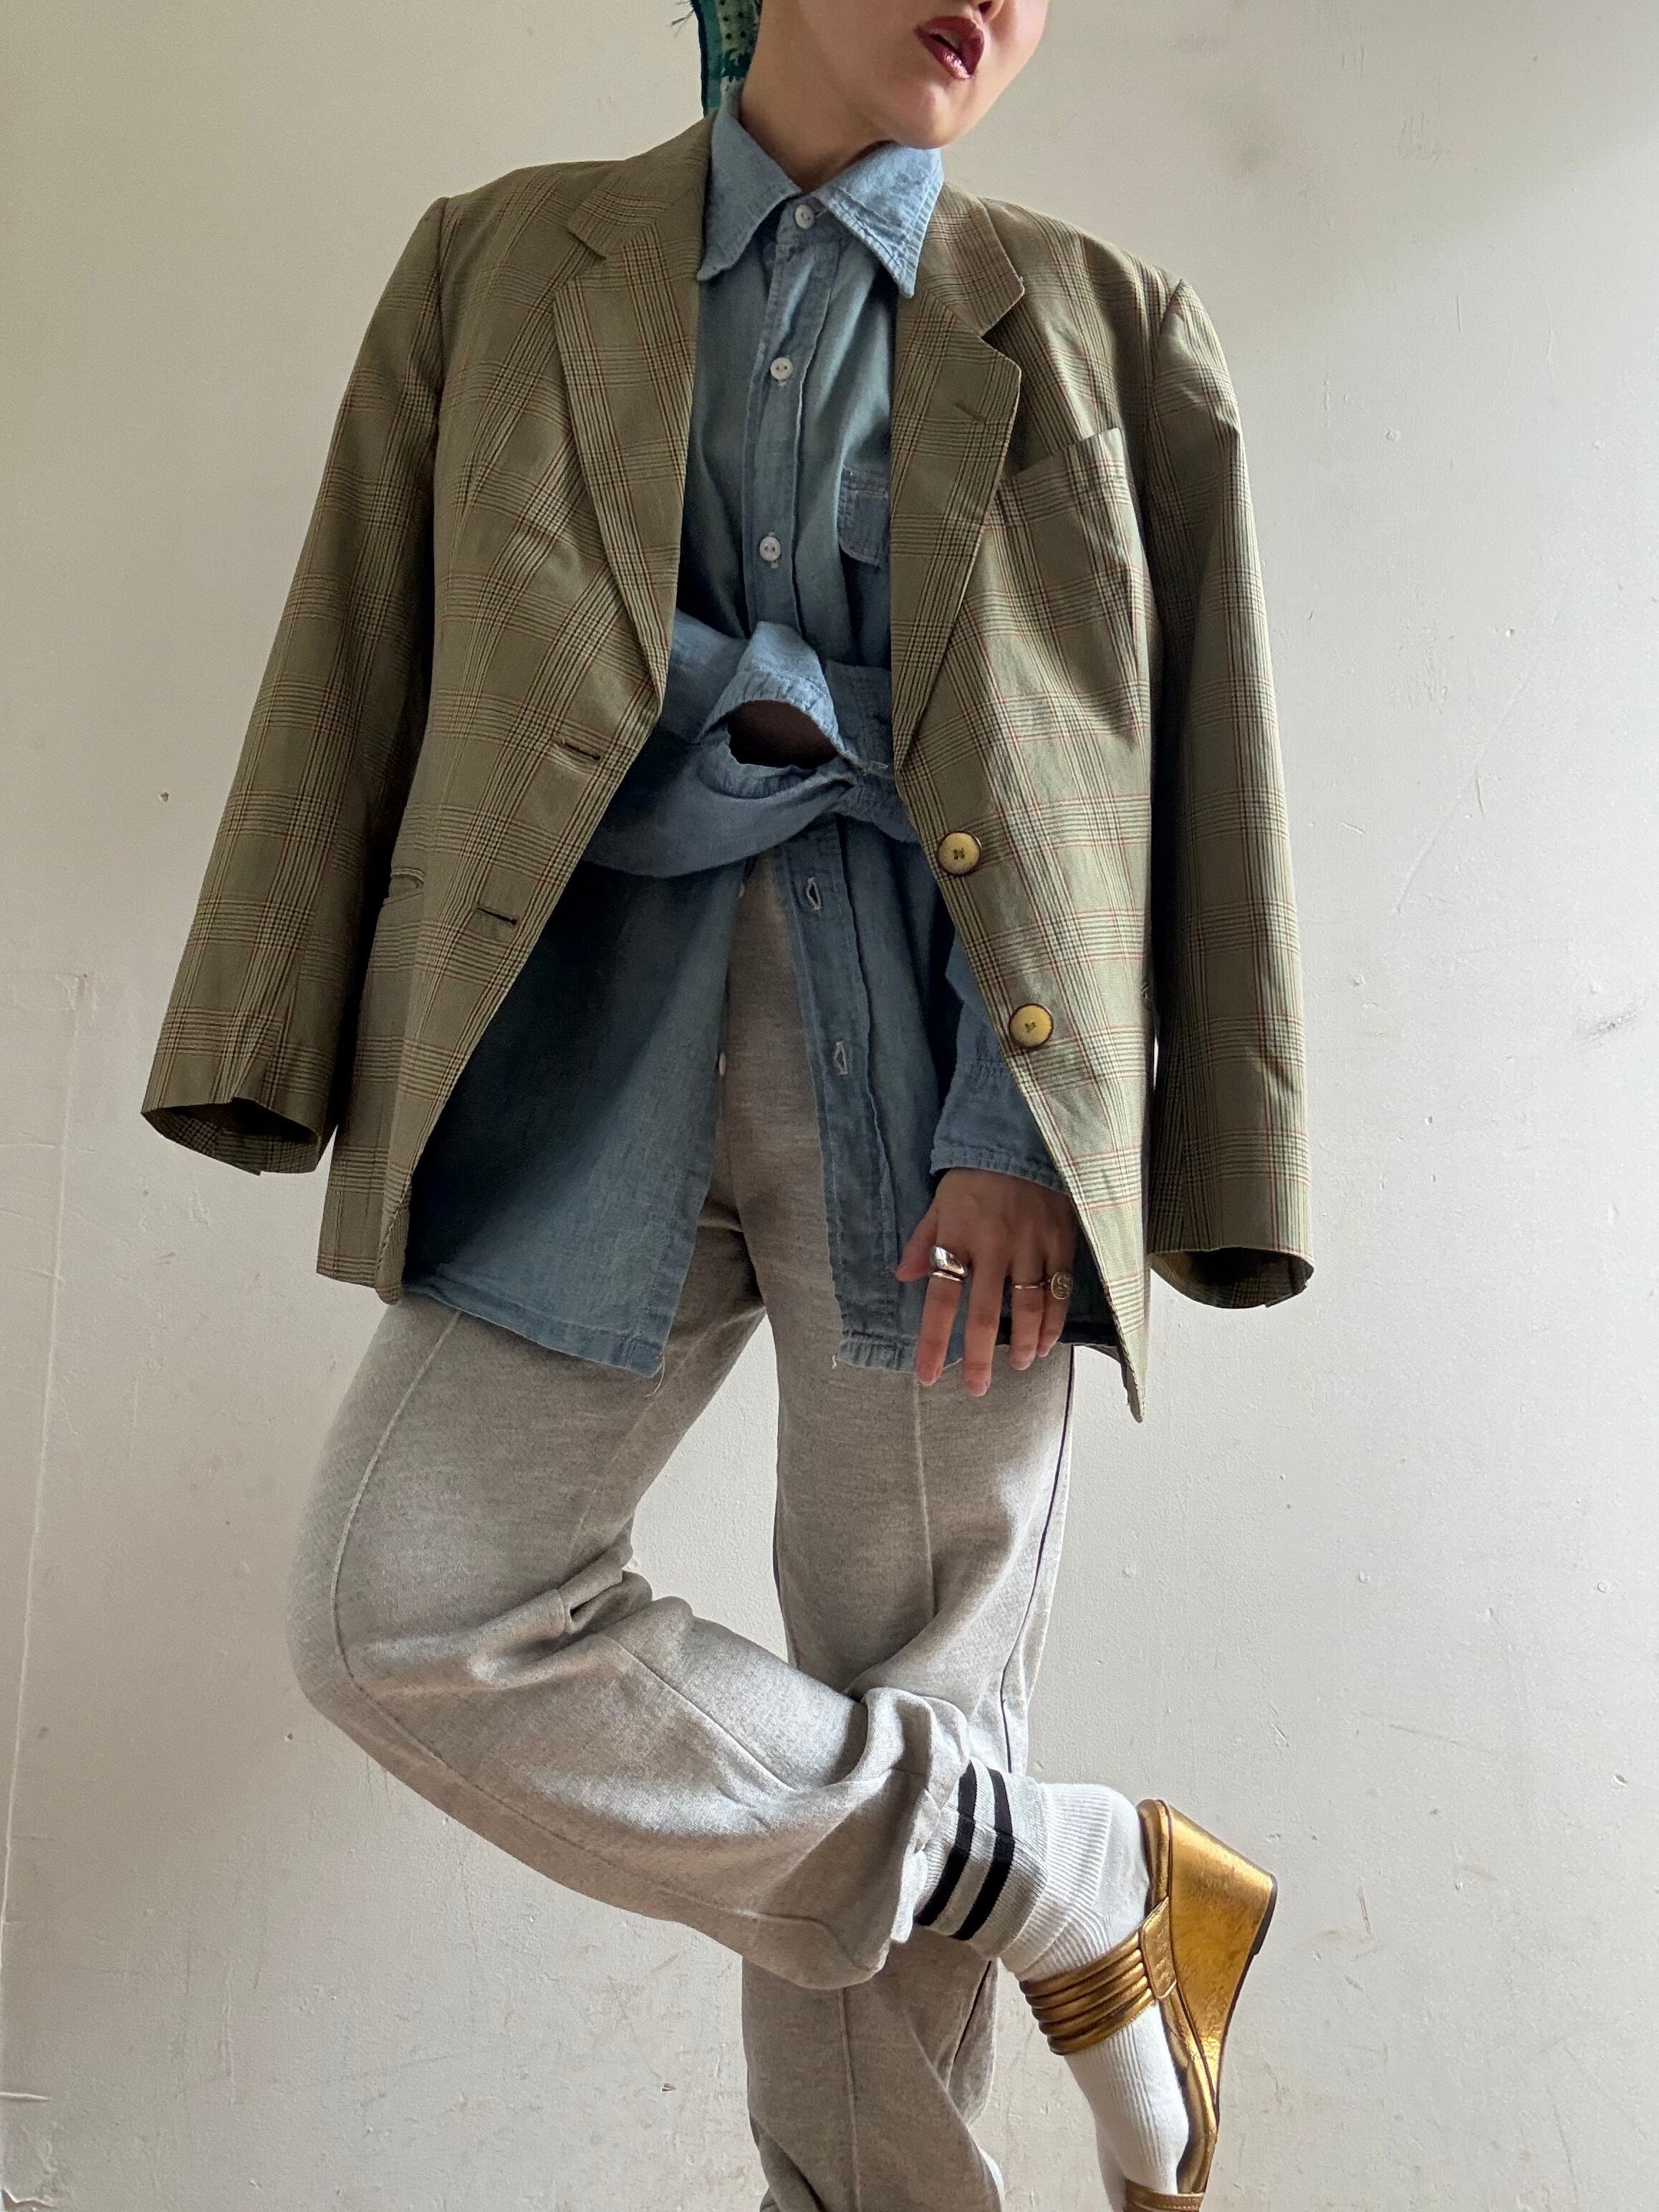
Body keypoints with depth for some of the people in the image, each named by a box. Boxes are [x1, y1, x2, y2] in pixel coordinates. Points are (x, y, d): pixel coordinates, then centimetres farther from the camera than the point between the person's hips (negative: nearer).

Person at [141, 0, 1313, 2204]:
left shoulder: (1105, 326, 12)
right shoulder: (499, 262, 16)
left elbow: (1182, 773, 5)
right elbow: (358, 680, 11)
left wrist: (1030, 1127, -7)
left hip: (937, 1064, -1)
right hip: (594, 1033, 2)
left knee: (903, 1690, 1)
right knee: (402, 1609, -12)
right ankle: (1093, 1887, 1)